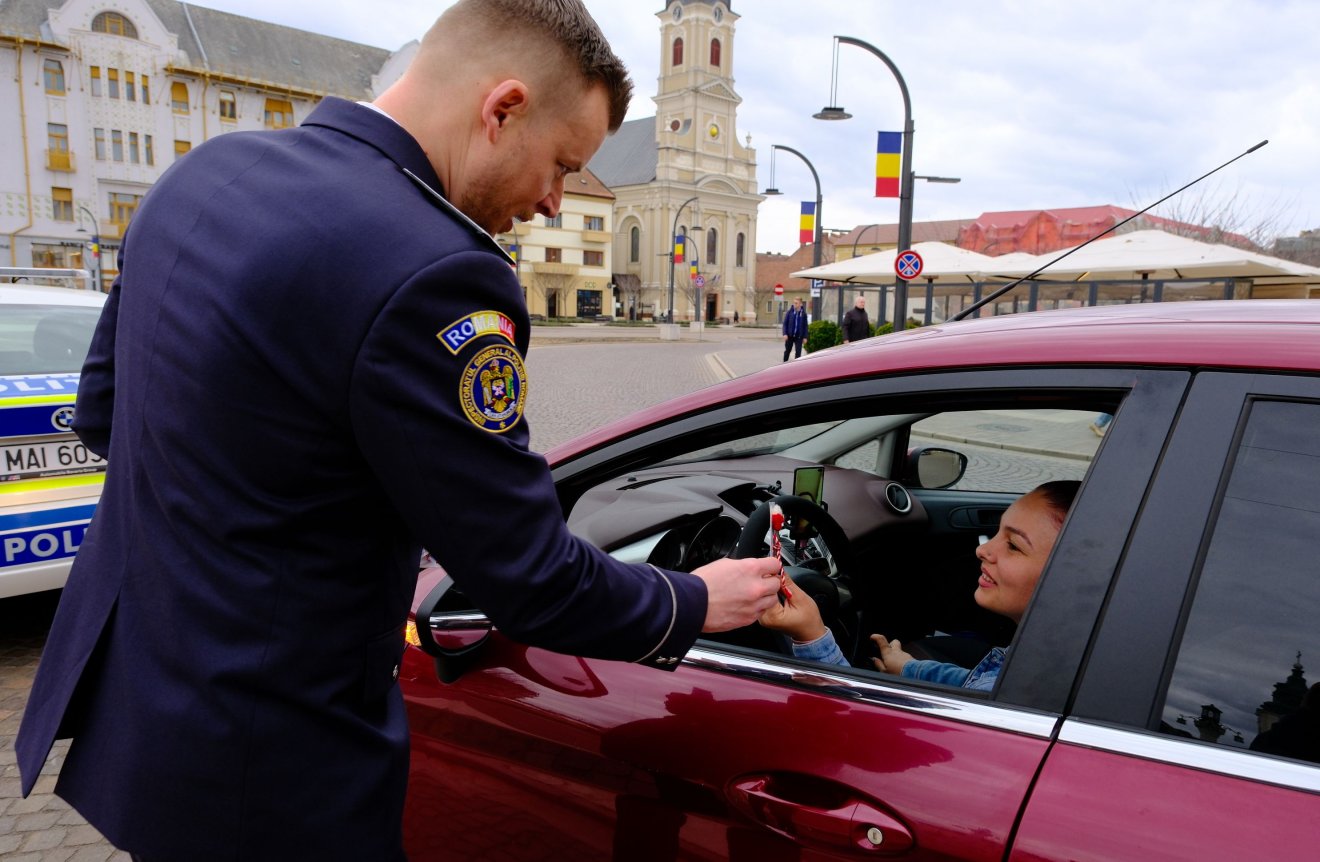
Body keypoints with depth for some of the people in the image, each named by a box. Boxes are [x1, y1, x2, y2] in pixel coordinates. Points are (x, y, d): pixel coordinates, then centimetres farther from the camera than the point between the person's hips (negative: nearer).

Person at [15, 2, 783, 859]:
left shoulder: (207, 170, 0)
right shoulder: (432, 274, -28)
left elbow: (103, 410, 10)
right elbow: (535, 585, -21)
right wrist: (694, 604, -3)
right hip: (265, 765, -8)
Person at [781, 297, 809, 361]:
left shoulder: (803, 314, 2)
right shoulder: (789, 312, -1)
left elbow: (805, 326, 5)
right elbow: (785, 323, -1)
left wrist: (805, 337, 0)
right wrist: (785, 334, -10)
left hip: (799, 336, 0)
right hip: (789, 336, 0)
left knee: (798, 352, -2)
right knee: (787, 350, 11)